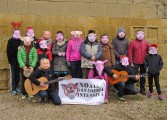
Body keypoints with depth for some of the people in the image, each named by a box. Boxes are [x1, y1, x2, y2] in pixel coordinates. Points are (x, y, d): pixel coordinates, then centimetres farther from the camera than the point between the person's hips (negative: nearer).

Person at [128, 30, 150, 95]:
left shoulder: (146, 42, 5)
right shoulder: (132, 42, -4)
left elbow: (149, 51, 9)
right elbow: (130, 53, -5)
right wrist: (131, 62, -8)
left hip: (144, 63, 3)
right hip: (135, 63, -3)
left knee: (143, 76, 11)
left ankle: (142, 89, 23)